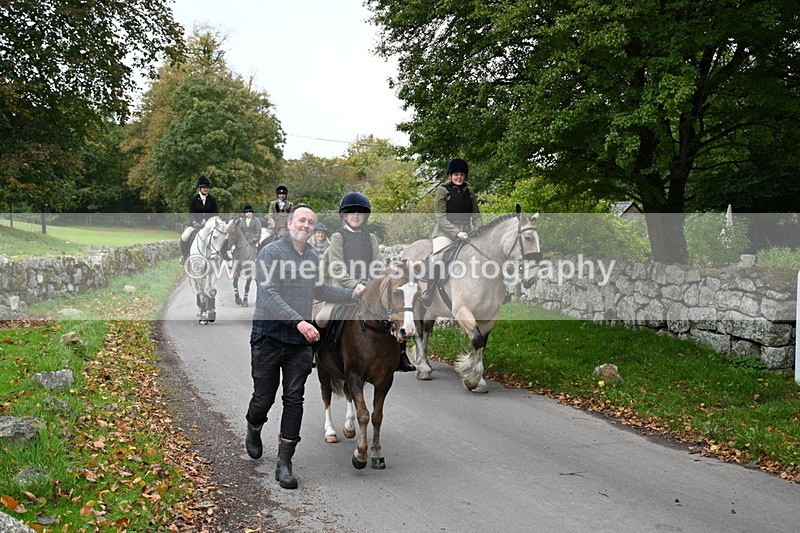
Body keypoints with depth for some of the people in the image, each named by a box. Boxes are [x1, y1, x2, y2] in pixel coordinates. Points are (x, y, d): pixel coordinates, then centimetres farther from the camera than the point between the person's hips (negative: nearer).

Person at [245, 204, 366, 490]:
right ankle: (253, 431, 40)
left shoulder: (312, 257, 9)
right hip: (269, 336, -4)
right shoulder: (271, 252, -10)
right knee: (264, 397, 6)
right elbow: (269, 294, -21)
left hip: (300, 340, 5)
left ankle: (284, 463, 5)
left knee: (294, 399, 0)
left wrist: (351, 293, 12)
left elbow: (320, 290, 26)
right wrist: (299, 321, -30)